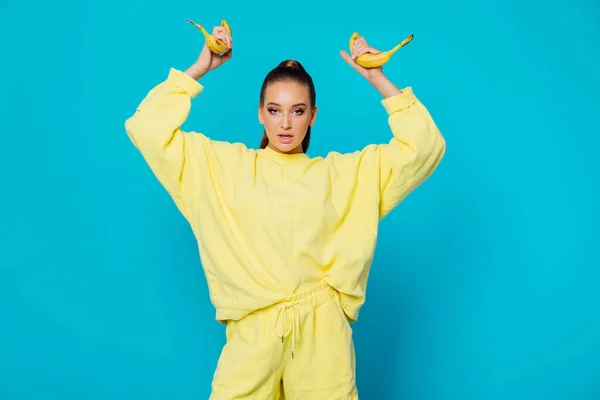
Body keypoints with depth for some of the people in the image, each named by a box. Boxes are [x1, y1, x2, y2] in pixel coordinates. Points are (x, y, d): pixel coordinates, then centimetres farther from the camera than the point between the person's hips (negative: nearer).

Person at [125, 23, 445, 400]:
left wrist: (377, 78, 3)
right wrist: (200, 68, 4)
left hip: (322, 336, 1)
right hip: (253, 335, 0)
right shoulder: (223, 165, 7)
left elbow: (425, 146, 6)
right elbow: (147, 129, 5)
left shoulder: (344, 172, 8)